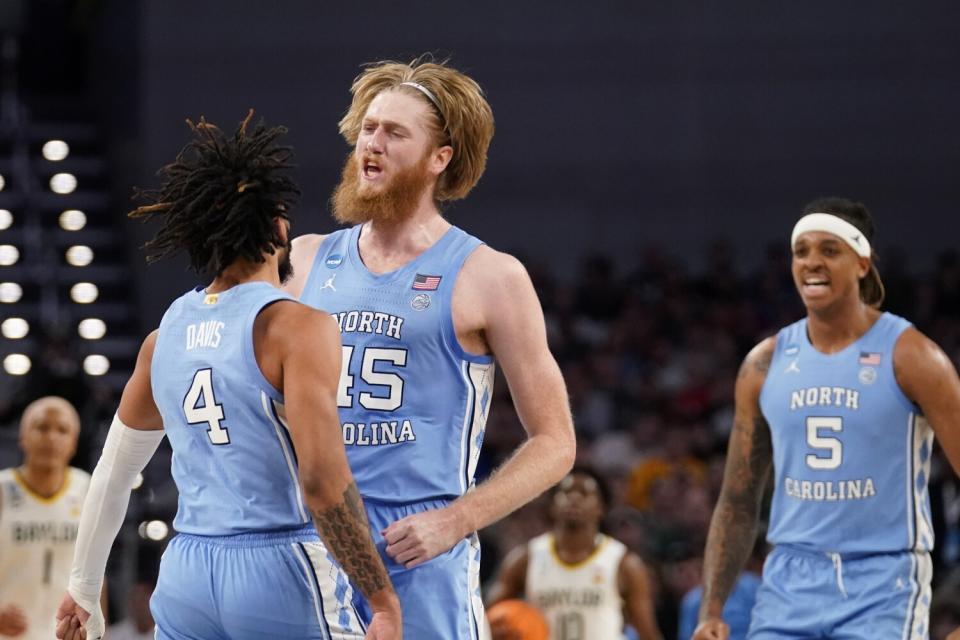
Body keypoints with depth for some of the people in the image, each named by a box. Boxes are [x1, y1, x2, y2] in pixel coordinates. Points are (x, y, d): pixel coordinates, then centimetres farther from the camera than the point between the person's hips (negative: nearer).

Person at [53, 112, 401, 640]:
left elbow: (112, 473, 19)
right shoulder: (298, 328, -10)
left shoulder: (166, 333, 10)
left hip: (185, 576, 6)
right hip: (280, 575, -6)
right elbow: (322, 480, -19)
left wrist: (82, 589, 29)